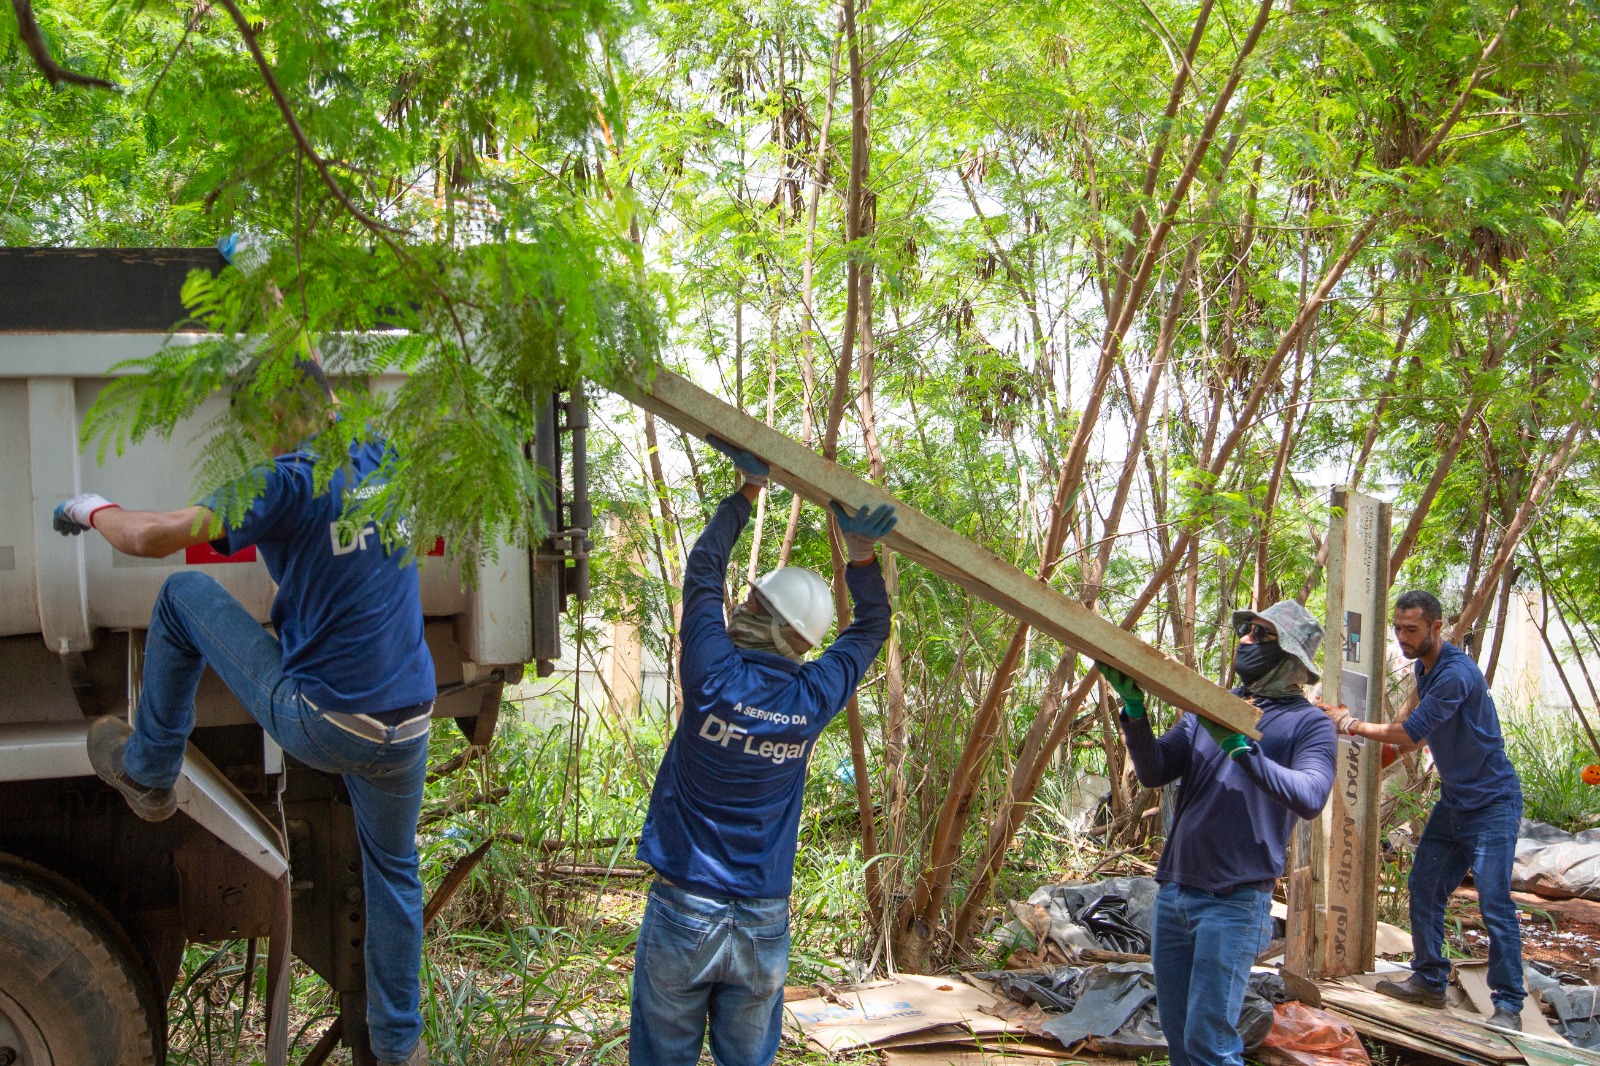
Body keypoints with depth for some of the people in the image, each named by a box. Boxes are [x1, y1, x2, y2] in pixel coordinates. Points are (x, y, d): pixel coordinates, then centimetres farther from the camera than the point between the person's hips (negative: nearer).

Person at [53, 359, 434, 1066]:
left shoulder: (287, 484, -13)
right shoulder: (386, 461, 5)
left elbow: (150, 537, -14)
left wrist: (92, 510, 6)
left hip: (315, 723, -5)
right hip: (404, 729, 6)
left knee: (183, 594, 12)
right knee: (393, 869, 25)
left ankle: (148, 775, 26)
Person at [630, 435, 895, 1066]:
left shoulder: (714, 678, -14)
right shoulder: (813, 700, -5)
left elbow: (703, 571, 1)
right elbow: (871, 628, 12)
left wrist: (749, 490, 7)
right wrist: (862, 554, 0)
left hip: (683, 914, -3)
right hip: (765, 924, 3)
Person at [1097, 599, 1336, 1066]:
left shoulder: (1307, 724, -3)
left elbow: (1310, 797, -21)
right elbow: (1154, 772, 4)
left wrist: (1242, 749, -31)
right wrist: (1135, 709, -10)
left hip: (1234, 901, -6)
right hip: (1173, 892, 6)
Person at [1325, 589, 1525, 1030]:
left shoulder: (1457, 673, -24)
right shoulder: (1424, 667, 7)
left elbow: (1411, 732, -25)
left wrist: (1353, 724, -16)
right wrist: (1405, 745, 8)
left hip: (1492, 801, -9)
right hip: (1453, 800, 9)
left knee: (1494, 903, -10)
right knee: (1424, 888, 9)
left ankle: (1509, 1005, -2)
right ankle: (1429, 981, 20)